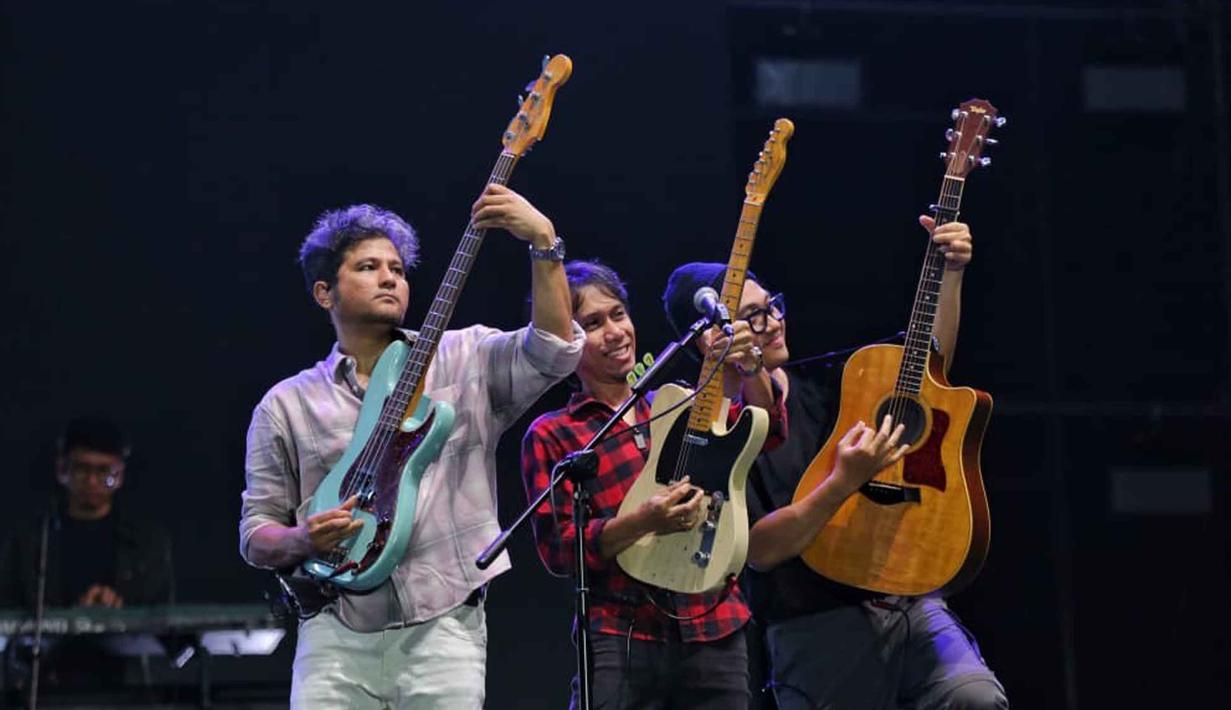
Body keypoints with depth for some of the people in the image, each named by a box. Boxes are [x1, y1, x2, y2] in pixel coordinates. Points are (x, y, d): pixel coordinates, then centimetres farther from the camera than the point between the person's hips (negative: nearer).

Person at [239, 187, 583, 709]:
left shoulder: (464, 362, 10)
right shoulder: (287, 405, 11)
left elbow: (555, 346, -7)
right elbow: (255, 533, 11)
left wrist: (543, 240, -16)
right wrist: (304, 540, -11)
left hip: (442, 631, 0)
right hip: (336, 632, 0)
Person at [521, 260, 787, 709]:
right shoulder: (552, 435, 4)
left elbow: (767, 429, 1)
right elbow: (557, 550, -4)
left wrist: (748, 366, -17)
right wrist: (643, 521, -19)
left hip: (715, 629, 3)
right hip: (621, 639, -3)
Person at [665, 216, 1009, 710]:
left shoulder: (819, 383, 11)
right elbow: (757, 550, -14)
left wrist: (951, 273, 2)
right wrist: (844, 483, -23)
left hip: (908, 602, 4)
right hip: (816, 630, -4)